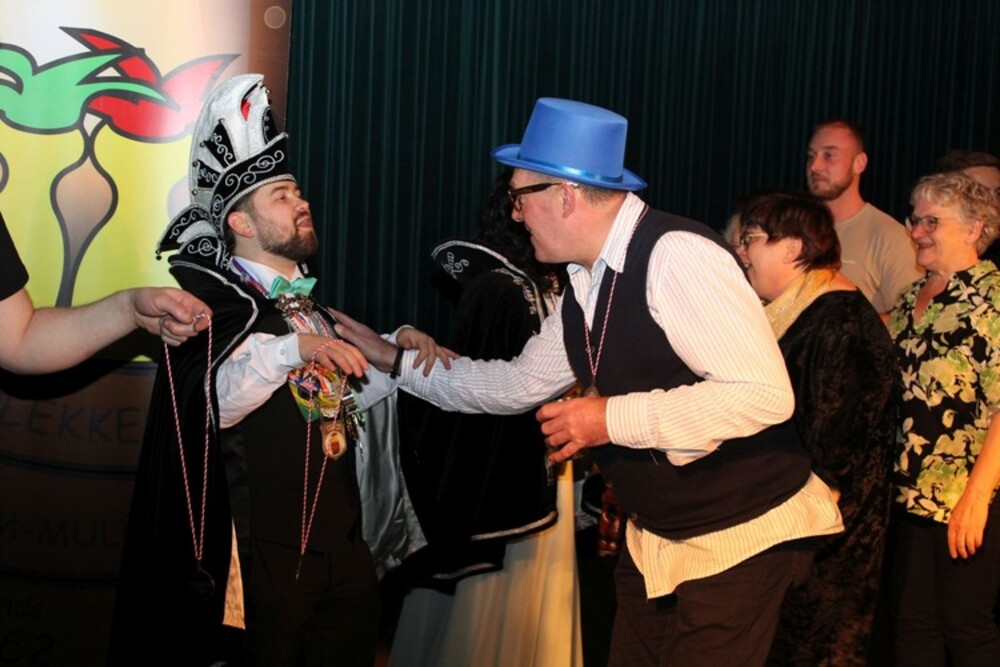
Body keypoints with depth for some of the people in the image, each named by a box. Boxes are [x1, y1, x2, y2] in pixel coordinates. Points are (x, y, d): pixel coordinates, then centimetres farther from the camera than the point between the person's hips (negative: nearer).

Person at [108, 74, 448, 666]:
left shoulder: (305, 303, 18)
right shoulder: (213, 301, -8)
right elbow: (215, 401, -26)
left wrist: (394, 347, 16)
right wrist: (292, 346, -34)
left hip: (341, 544, 8)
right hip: (263, 557, -8)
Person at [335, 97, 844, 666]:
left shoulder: (676, 256, -22)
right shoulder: (585, 286, 4)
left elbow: (764, 395, -29)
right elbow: (520, 385, 18)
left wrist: (614, 419, -24)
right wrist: (394, 358, 17)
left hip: (741, 539, -8)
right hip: (654, 537, 8)